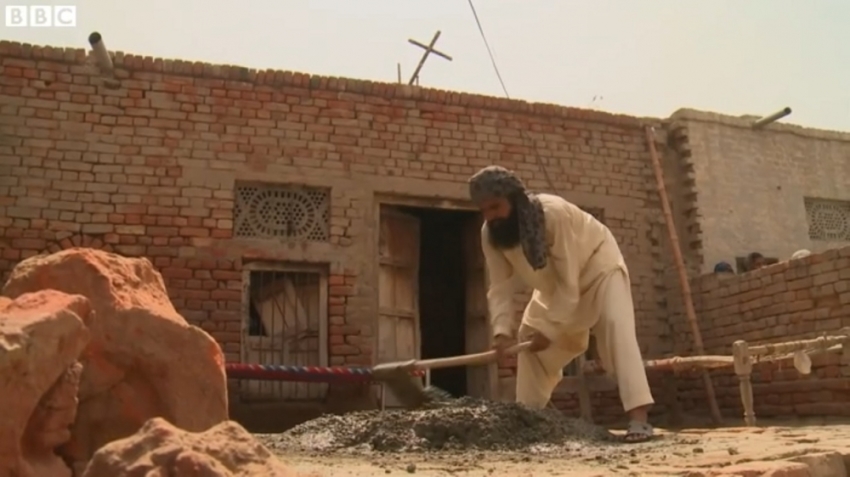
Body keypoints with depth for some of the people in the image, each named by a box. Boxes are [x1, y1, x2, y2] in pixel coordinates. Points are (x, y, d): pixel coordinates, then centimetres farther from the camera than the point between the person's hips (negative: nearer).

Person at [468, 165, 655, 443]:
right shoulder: (490, 234, -21)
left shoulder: (554, 213, -39)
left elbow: (569, 281, -36)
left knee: (616, 326, -26)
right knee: (528, 339, 6)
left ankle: (639, 418, -31)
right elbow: (500, 287, -22)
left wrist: (550, 329, -35)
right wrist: (502, 330, -37)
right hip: (553, 284, 7)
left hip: (597, 265, -6)